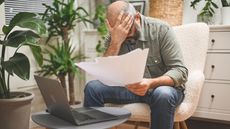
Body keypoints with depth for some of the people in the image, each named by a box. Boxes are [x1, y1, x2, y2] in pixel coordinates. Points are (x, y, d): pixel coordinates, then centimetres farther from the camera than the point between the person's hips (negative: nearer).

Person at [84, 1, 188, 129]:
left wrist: (151, 83, -37)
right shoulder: (114, 37, -4)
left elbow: (180, 71, -19)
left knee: (163, 95, -38)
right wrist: (116, 42, -26)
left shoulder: (161, 29, -15)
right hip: (132, 88, 3)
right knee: (93, 87, -18)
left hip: (164, 86, -2)